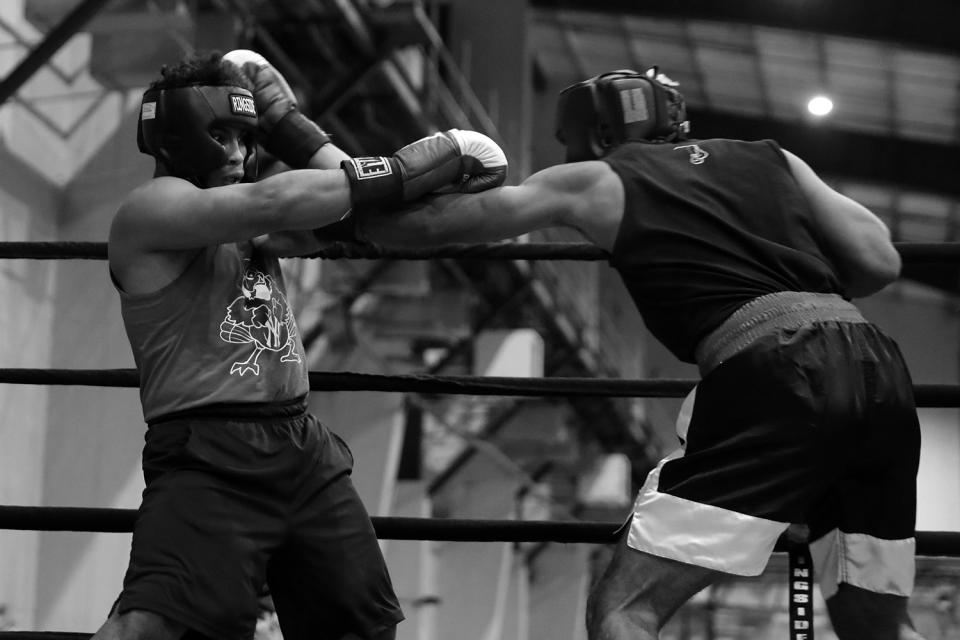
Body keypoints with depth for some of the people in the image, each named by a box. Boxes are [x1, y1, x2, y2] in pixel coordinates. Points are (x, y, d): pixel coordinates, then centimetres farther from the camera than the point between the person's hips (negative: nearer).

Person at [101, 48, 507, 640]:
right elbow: (273, 204, -21)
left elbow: (340, 204, 6)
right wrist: (410, 169, -20)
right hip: (210, 459, -8)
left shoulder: (245, 224, 19)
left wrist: (284, 121, 12)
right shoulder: (154, 206, -6)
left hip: (304, 449, 9)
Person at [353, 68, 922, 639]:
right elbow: (881, 262, 19)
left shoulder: (596, 182, 18)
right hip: (880, 371, 5)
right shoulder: (772, 159, 27)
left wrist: (356, 221, 40)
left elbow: (434, 225, 23)